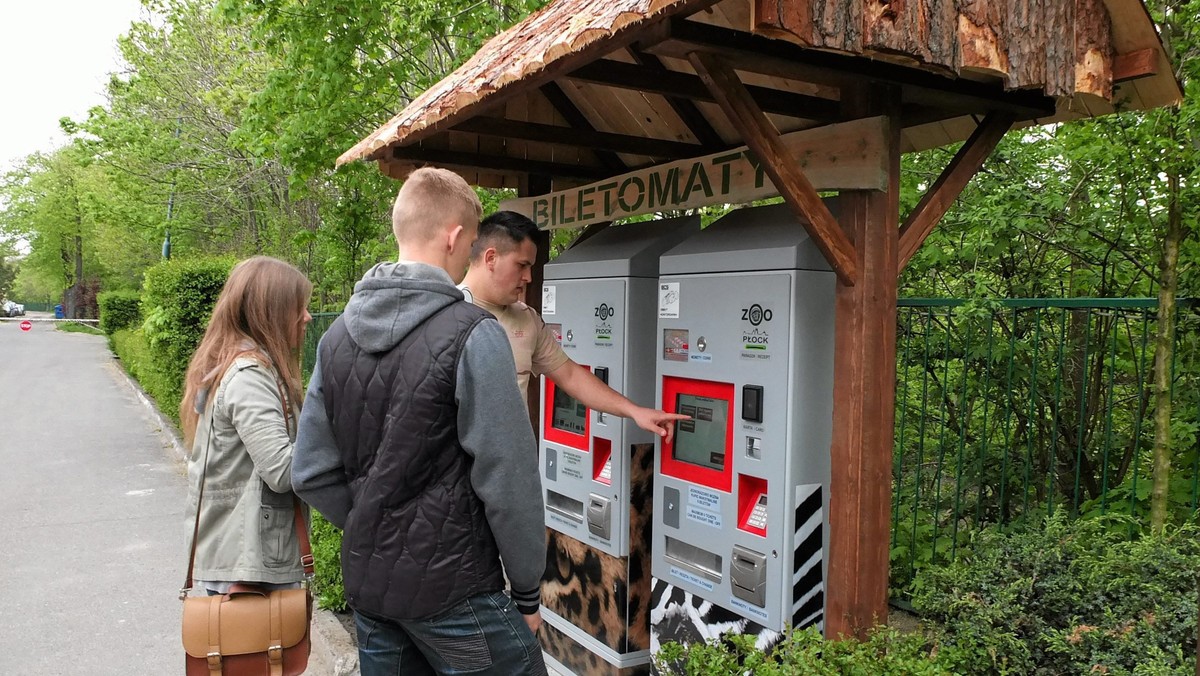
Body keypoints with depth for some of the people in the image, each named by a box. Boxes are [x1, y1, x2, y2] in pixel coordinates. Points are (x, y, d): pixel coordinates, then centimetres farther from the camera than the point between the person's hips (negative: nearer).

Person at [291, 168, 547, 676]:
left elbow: (312, 473, 5)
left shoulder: (337, 336, 3)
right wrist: (527, 591, -6)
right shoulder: (473, 334, -18)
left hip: (366, 582, 7)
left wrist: (373, 533, 13)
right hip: (451, 588, -7)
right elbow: (508, 482, -17)